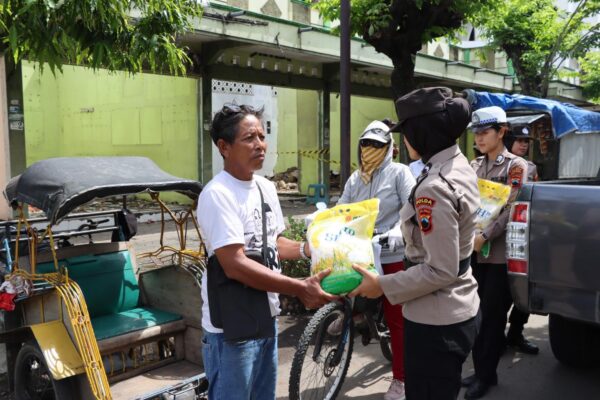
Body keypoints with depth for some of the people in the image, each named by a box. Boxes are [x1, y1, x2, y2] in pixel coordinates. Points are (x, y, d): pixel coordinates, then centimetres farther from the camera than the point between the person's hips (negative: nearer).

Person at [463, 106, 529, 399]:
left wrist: (485, 236, -21)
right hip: (475, 251, 5)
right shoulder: (474, 166, 12)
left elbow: (512, 210, -13)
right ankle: (480, 370, 24)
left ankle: (486, 375, 17)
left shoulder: (516, 166, -4)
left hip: (500, 252, -5)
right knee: (476, 313, 10)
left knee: (492, 316, 4)